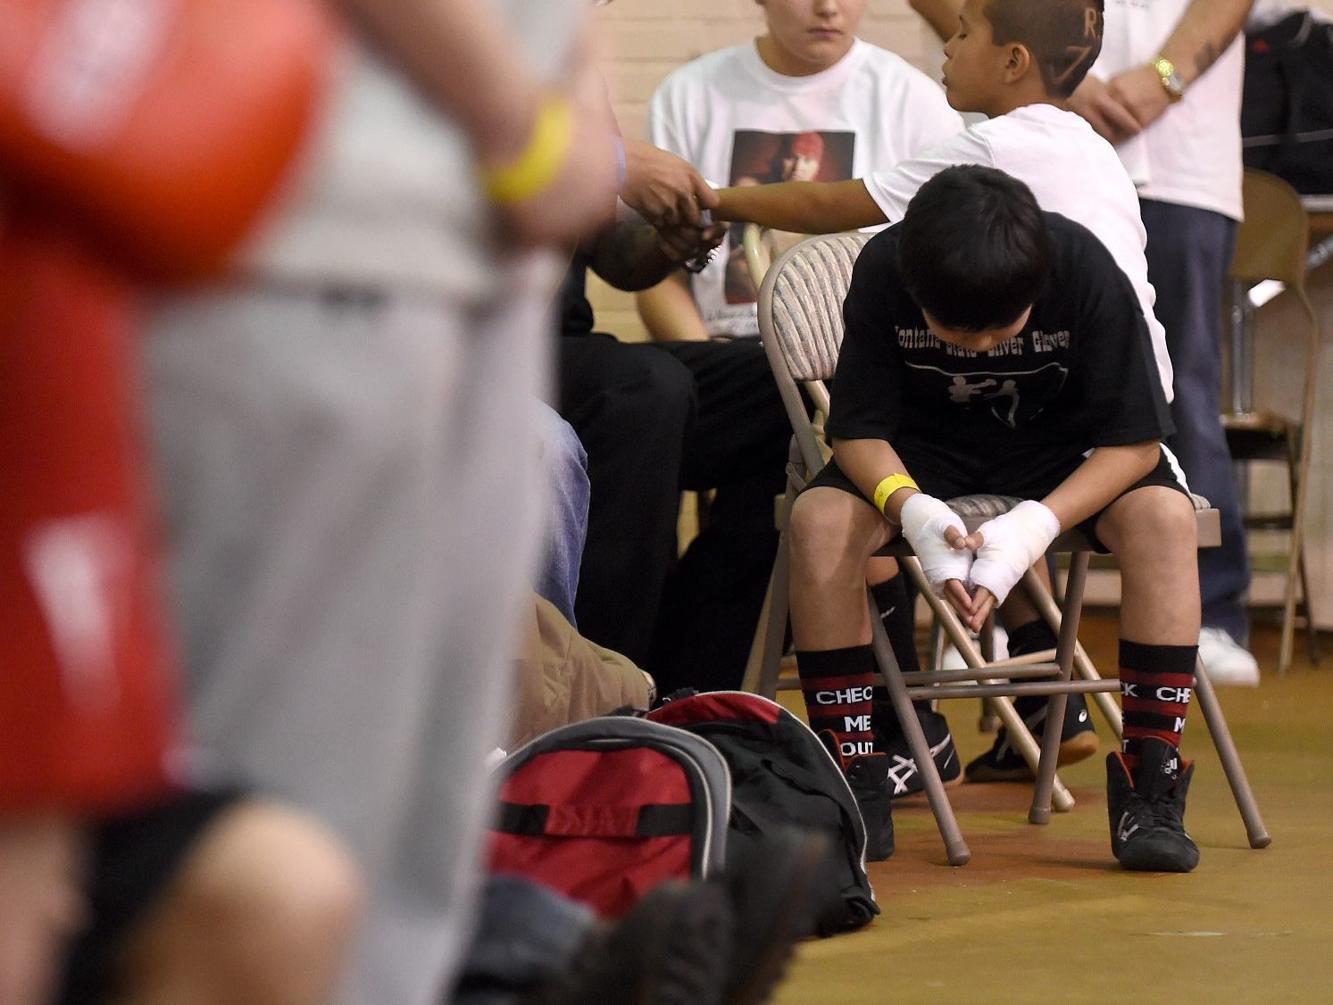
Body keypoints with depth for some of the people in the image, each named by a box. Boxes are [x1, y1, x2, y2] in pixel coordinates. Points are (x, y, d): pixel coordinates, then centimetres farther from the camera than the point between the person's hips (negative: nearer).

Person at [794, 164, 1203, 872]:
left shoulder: (1086, 271, -28)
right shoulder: (882, 274, -25)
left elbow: (1134, 441, -24)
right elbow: (857, 431, -17)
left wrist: (1034, 527, -39)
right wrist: (912, 509, -39)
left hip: (1065, 445, -1)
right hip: (929, 452, 1)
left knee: (1163, 517, -33)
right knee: (819, 519, -30)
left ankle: (1151, 782, -26)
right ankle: (850, 780, -20)